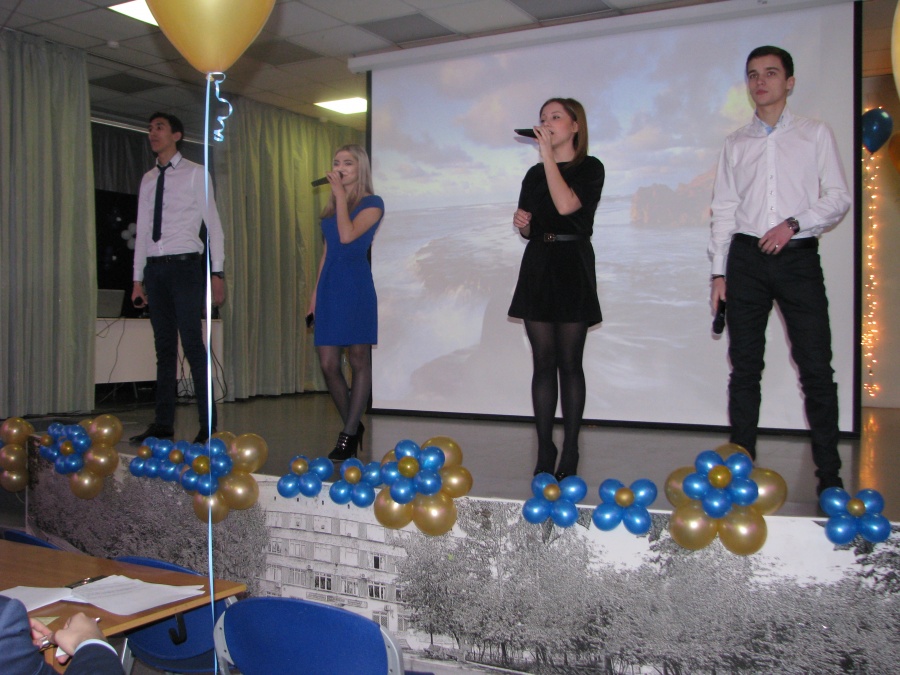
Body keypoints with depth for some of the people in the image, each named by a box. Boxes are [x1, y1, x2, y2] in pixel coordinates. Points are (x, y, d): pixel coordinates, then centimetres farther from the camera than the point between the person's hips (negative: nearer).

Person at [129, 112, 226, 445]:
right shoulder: (148, 179, 18)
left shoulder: (195, 174, 4)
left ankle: (208, 425, -4)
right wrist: (138, 277, 12)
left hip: (185, 265, -5)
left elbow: (213, 224, 0)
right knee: (164, 346, 6)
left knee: (193, 343, -9)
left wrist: (217, 273, -9)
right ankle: (163, 424, 9)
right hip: (155, 268, 5)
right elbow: (142, 231, 18)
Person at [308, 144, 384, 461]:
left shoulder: (372, 203, -1)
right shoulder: (331, 207, 18)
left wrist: (341, 195, -10)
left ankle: (349, 434, 6)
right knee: (328, 364, 2)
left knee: (358, 360, -1)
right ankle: (353, 426, 18)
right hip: (330, 285, 7)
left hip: (356, 286, -6)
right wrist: (315, 291, 16)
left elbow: (347, 236, -18)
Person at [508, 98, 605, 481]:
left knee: (569, 363, -2)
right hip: (537, 266, 5)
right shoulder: (534, 174, 16)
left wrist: (548, 155, -14)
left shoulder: (590, 168, -1)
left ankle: (570, 453, 5)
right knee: (543, 363, 4)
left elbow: (566, 205, -20)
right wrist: (521, 223, -1)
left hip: (572, 267, -5)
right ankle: (544, 452, 7)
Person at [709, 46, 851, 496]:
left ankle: (829, 475, 1)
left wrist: (793, 224, -13)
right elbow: (723, 209, 11)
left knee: (816, 367, -5)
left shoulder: (816, 134, 10)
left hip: (798, 257, -2)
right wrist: (719, 272, 4)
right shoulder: (736, 144, 15)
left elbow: (838, 198, 4)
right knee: (745, 366, 3)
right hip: (747, 259, 2)